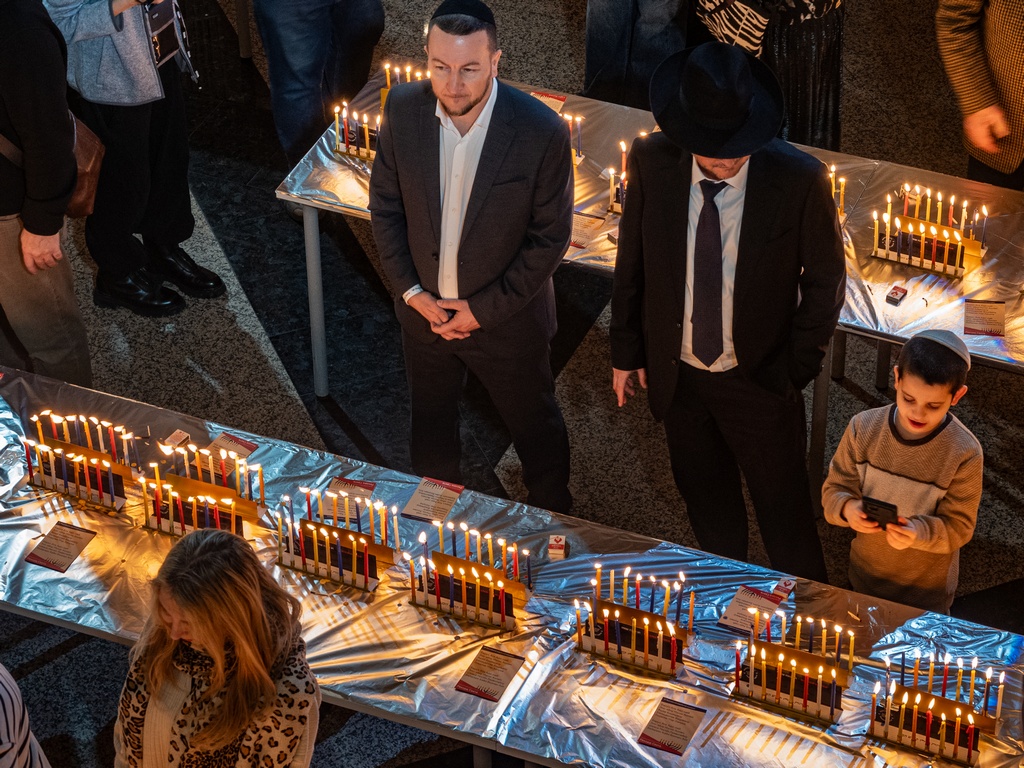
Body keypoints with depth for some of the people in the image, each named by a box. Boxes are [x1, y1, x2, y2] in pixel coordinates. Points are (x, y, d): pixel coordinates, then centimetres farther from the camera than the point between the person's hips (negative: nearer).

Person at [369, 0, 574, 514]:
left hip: (506, 317, -3)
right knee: (430, 424, 26)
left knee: (535, 428, 20)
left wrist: (486, 309, -16)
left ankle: (552, 519, 48)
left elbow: (550, 237, -16)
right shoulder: (403, 109, -17)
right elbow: (385, 205, -3)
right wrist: (410, 290, -9)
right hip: (425, 309, 3)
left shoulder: (542, 133, -27)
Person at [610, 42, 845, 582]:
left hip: (758, 381, -3)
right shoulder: (651, 161, -15)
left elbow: (825, 281, -10)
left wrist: (793, 371, -10)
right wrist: (626, 351, 6)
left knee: (785, 515, 12)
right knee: (706, 505, 24)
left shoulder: (799, 180, -24)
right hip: (676, 374, 3)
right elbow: (631, 261, 0)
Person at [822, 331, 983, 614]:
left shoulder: (964, 454, -23)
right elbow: (835, 489, -7)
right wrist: (847, 509, -30)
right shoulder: (863, 428, -16)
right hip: (863, 577, 3)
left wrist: (920, 533, -37)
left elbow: (958, 527, -17)